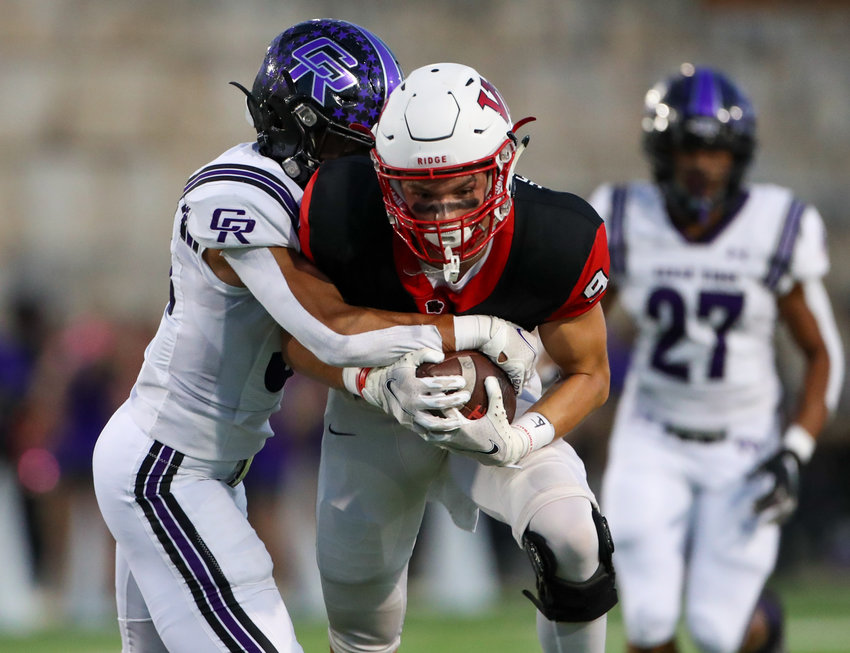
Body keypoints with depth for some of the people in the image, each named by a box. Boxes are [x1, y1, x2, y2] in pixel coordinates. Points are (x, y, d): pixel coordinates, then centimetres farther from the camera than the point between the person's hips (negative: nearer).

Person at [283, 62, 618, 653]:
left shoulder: (558, 244, -32)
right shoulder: (341, 219, -35)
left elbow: (588, 373, -14)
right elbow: (298, 339, -17)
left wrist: (515, 442, -33)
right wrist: (382, 383, -36)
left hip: (494, 406, 0)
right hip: (374, 406, 1)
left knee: (572, 539, -28)